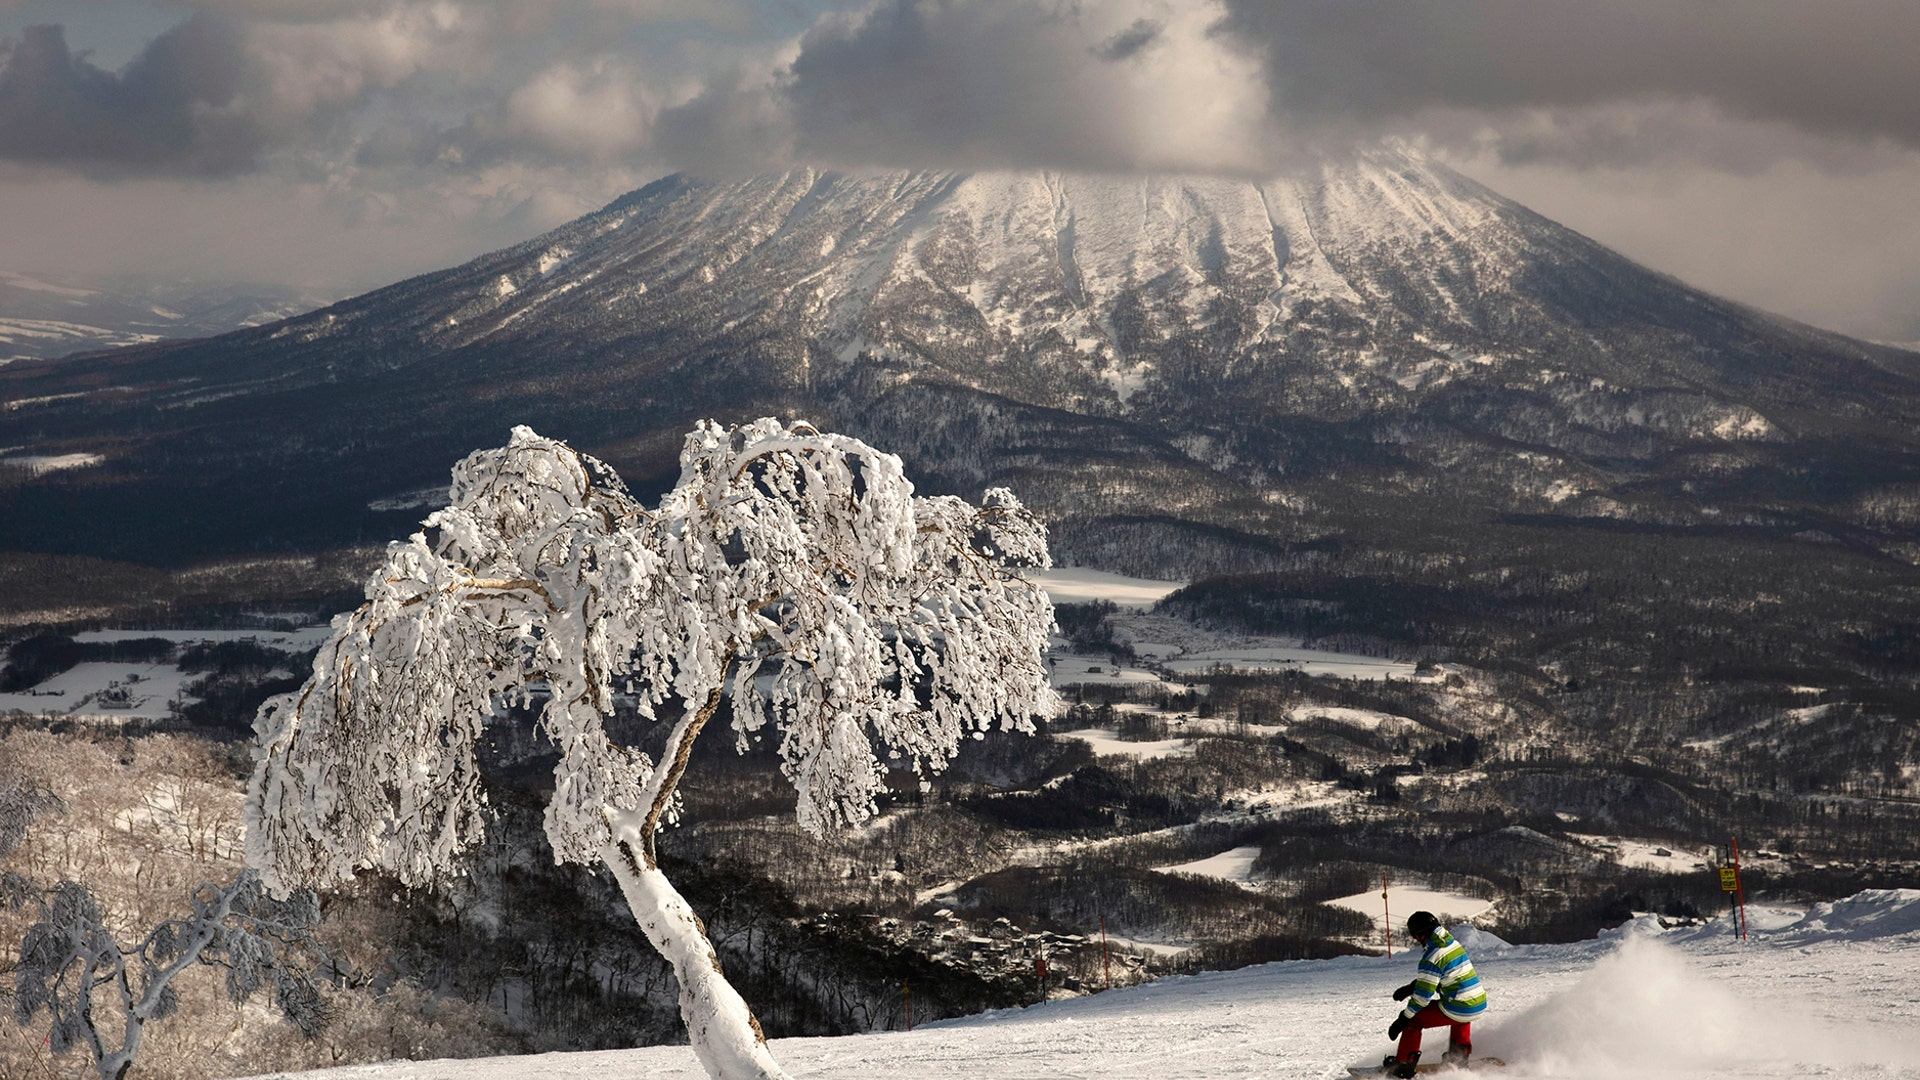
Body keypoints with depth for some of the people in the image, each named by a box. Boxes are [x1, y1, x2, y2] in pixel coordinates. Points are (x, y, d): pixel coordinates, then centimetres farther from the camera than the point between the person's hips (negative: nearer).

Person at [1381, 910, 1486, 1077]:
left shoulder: (1431, 956, -17)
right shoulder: (1452, 943, 10)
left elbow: (1422, 994, -15)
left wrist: (1402, 1019, -6)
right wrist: (1409, 988, 22)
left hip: (1458, 1010, -8)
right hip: (1479, 1005, 8)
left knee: (1412, 1020, 7)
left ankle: (1404, 1064, 8)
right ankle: (1460, 1054, 38)